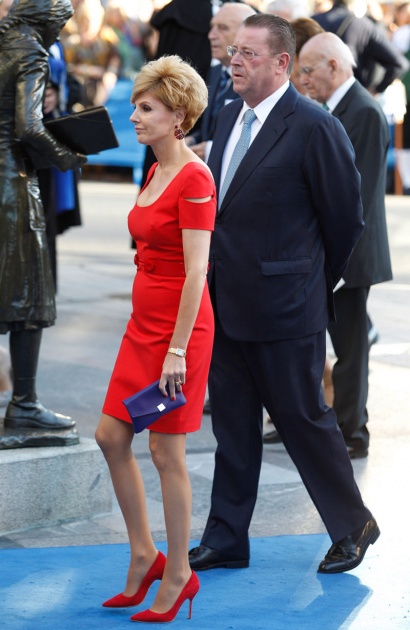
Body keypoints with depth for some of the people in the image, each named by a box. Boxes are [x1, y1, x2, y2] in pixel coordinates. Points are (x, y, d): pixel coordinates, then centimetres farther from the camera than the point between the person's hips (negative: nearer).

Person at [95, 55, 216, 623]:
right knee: (111, 437, 10)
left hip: (178, 328, -9)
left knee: (167, 452, -1)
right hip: (143, 323, 9)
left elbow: (196, 272, -19)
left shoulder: (195, 179, -16)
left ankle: (178, 575, 12)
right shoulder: (156, 174, 12)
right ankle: (144, 556, 22)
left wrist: (177, 350, -21)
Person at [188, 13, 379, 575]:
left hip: (283, 307, -7)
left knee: (303, 417, 3)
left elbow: (345, 218, -8)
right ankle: (226, 541, 21)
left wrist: (316, 285, 4)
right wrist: (215, 282, 14)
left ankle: (353, 526, 21)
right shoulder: (230, 118, 10)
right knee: (232, 423, 13)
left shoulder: (314, 128, -14)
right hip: (225, 302, 7)